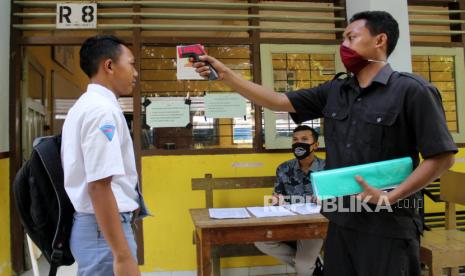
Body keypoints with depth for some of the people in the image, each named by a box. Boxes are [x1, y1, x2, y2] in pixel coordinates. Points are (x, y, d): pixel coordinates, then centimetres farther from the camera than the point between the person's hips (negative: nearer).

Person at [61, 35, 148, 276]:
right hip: (105, 229, -10)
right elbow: (99, 186, -25)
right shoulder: (104, 110, -18)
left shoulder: (84, 106, 12)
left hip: (90, 224, 10)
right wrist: (123, 256, -24)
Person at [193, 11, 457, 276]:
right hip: (341, 220, 6)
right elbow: (279, 101, 6)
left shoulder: (412, 90, -9)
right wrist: (225, 73, 1)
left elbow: (442, 157, -10)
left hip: (388, 226, -5)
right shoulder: (334, 91, 7)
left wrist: (390, 198, -19)